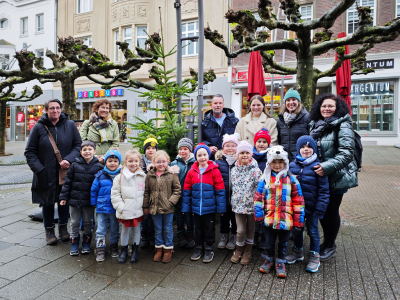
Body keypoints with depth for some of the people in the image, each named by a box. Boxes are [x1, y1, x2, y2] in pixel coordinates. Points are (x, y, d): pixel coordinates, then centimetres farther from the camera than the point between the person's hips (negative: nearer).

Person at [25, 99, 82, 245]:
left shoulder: (70, 125, 0)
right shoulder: (39, 127, -2)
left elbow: (78, 145, 2)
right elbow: (29, 152, 1)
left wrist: (69, 159, -14)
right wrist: (39, 170, -10)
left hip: (65, 172, 1)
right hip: (46, 175, 0)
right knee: (47, 203, 10)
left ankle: (63, 228, 32)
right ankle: (49, 230, 29)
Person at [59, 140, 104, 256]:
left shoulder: (98, 167, -5)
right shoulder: (75, 165, -3)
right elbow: (67, 182, 2)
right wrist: (64, 197, -1)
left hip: (89, 201, -1)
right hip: (75, 199, 1)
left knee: (88, 223, 13)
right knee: (75, 223, 11)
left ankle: (86, 244, 29)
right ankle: (74, 245, 26)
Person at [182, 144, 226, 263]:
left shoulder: (214, 171, -9)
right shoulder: (192, 172, 0)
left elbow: (220, 190, -7)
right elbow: (186, 191, 4)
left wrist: (221, 207, -8)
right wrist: (185, 207, 3)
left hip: (210, 207, -3)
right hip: (196, 207, 3)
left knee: (209, 228, 12)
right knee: (198, 228, 18)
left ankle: (209, 249, 29)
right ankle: (199, 248, 35)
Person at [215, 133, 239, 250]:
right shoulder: (218, 161, -2)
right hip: (223, 196, 1)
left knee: (235, 218, 14)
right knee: (224, 218, 16)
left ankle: (233, 237, 34)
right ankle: (224, 236, 36)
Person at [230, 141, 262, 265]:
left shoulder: (255, 170, -10)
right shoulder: (234, 170, 3)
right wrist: (234, 202, 14)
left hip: (251, 205, -2)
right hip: (238, 205, 2)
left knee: (250, 229, 13)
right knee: (241, 230, 2)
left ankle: (247, 252, 34)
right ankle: (239, 250, 29)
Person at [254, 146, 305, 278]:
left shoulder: (291, 180, -2)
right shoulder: (264, 179, -1)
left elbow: (298, 200, 0)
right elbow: (259, 197, 1)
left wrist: (299, 219, -1)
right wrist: (259, 214, -5)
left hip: (285, 219, 0)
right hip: (269, 218, 1)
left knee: (283, 242, 14)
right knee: (269, 241, 16)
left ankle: (280, 262, 33)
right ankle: (269, 260, 37)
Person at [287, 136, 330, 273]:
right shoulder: (292, 165, 0)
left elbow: (324, 190, -10)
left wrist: (320, 208, -13)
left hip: (312, 207, -3)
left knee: (313, 231, 12)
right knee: (296, 230, 19)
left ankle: (314, 256, 30)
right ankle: (297, 251, 40)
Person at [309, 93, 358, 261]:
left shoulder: (343, 125, -11)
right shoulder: (315, 125, 10)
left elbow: (346, 153, -20)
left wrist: (327, 167, -28)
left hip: (337, 178, -6)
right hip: (318, 176, 6)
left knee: (331, 211, 4)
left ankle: (330, 247, 24)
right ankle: (326, 242, 35)